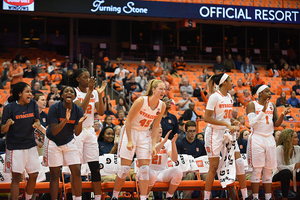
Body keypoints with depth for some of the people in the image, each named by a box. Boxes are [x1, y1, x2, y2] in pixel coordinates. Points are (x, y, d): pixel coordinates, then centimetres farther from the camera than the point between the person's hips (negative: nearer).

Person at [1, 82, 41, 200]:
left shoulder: (33, 104, 2)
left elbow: (37, 121, 9)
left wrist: (36, 124, -14)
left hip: (30, 145, 5)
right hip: (15, 147, -4)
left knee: (34, 175, 7)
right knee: (16, 177, -6)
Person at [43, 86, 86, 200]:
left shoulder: (78, 110, -9)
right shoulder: (54, 108, -19)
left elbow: (77, 133, -10)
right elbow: (54, 131, -23)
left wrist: (80, 122, -30)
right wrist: (65, 120, -36)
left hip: (69, 142, 3)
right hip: (53, 143, -3)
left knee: (76, 172, -4)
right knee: (55, 175, -3)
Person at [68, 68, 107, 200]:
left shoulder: (94, 92, 8)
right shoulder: (74, 91, -6)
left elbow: (101, 112, 0)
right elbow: (81, 109, -21)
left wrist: (99, 94, -10)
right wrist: (90, 91, -23)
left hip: (90, 131, 5)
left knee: (95, 167, 2)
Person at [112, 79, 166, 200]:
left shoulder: (162, 106, -4)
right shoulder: (141, 101, -20)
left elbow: (156, 127, 5)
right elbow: (128, 120, -16)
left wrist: (153, 145, -2)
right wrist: (129, 141, -19)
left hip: (145, 134, 5)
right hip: (130, 131, -5)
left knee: (145, 169, -2)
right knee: (125, 168, -6)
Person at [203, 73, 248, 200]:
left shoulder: (229, 97, 11)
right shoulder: (215, 96, -12)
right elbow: (206, 118, -17)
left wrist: (230, 128, 9)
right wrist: (226, 124, -20)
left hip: (227, 133, 7)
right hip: (214, 133, -7)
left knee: (239, 162, 1)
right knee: (213, 167, -4)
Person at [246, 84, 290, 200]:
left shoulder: (272, 106, 12)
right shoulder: (252, 105, -3)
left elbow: (276, 124, 10)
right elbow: (252, 123, -13)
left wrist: (282, 115, -9)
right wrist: (263, 110, -22)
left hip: (269, 138, 5)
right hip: (257, 139, -5)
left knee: (269, 170, 5)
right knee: (257, 170, -7)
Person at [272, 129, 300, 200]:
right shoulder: (279, 149, -16)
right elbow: (279, 167, -24)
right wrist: (294, 166, -35)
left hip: (292, 174, 5)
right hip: (278, 175, -5)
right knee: (286, 172, -38)